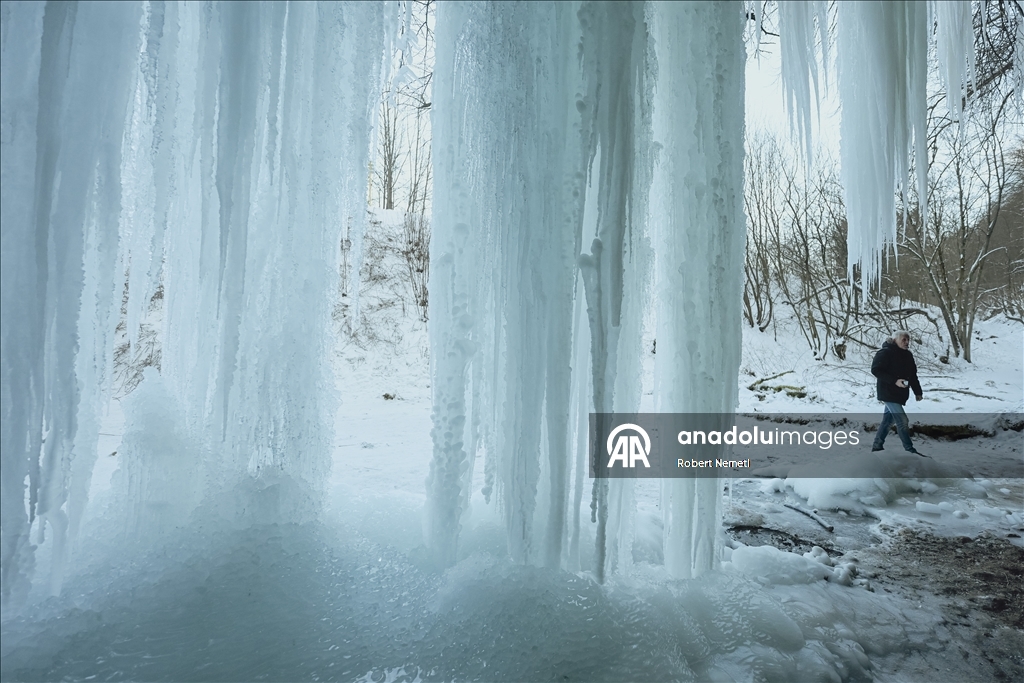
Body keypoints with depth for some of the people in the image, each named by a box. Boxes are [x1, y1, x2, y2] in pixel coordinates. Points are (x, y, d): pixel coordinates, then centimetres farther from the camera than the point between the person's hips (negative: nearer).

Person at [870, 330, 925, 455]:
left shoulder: (908, 355, 10)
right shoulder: (885, 353, -15)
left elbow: (913, 375, 17)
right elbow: (875, 370, -20)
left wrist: (918, 392, 14)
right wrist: (894, 381, -25)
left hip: (900, 394, 9)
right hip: (889, 393, -9)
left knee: (888, 420, 14)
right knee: (902, 421, -11)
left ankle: (877, 446, 24)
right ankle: (910, 450, -3)